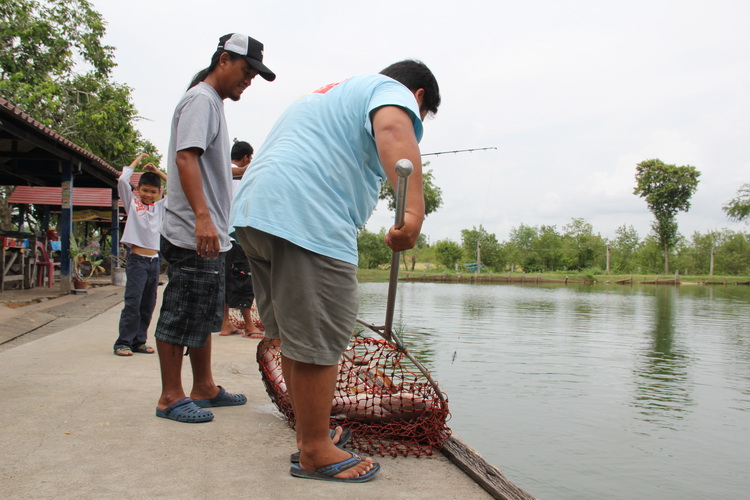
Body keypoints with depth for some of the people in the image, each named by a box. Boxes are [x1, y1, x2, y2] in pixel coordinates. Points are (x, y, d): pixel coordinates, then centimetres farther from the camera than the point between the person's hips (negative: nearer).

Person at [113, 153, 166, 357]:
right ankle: (123, 342, -5)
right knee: (133, 303, -10)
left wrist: (158, 172, 8)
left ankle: (139, 341, 13)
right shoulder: (132, 202, 5)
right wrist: (136, 161, 3)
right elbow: (122, 181, -8)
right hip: (137, 260, -4)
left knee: (148, 305, 6)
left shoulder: (161, 207, 14)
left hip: (154, 260, 5)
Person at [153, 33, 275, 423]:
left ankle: (204, 388, 25)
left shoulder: (213, 103, 22)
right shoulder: (201, 99, -8)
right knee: (180, 316, -3)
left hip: (209, 235, 11)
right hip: (193, 234, -11)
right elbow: (185, 158, -21)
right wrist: (202, 216, -31)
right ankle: (170, 398, 6)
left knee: (204, 315, 15)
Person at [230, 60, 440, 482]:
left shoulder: (330, 93, 36)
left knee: (296, 338, 16)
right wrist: (414, 209, -33)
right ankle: (316, 453, 8)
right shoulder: (393, 91, 7)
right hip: (308, 221, -10)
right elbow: (393, 129, -18)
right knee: (319, 344, -2)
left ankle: (310, 434, 28)